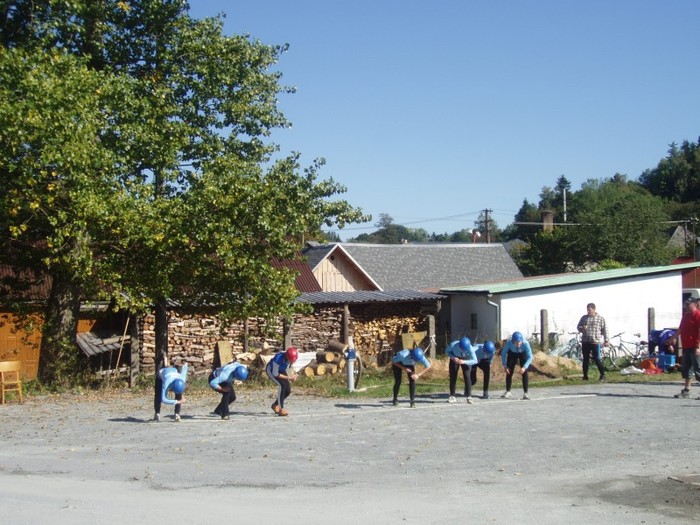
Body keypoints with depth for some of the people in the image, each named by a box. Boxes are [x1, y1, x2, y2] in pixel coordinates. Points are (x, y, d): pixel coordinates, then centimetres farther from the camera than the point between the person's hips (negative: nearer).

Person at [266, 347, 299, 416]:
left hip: (281, 370, 6)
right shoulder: (278, 358, -40)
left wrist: (292, 375, -17)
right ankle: (281, 409, -26)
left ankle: (275, 405, 21)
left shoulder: (292, 357, -24)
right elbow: (275, 374, -29)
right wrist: (288, 378, -31)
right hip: (271, 370, -6)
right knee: (282, 385, -27)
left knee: (288, 390, -3)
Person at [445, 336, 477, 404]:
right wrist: (453, 357, -33)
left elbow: (474, 360, -33)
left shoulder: (470, 348, -39)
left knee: (467, 377, -15)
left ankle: (469, 397, -9)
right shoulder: (453, 345, -36)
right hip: (455, 359, 2)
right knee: (452, 377, 1)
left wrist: (464, 362, -47)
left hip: (466, 360, -2)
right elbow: (447, 351, -14)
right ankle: (452, 397, 13)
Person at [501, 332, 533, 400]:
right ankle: (508, 392, 12)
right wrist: (505, 366, -29)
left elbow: (530, 357, -33)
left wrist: (524, 367, -46)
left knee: (524, 373, -12)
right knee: (509, 372, -1)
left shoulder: (525, 343, -41)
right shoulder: (509, 343, -38)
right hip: (512, 353, 1)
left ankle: (525, 393, -6)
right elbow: (503, 354, -21)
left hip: (523, 354, -1)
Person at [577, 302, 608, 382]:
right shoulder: (584, 318, 12)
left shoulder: (600, 318, 2)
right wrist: (582, 328, -7)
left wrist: (606, 340, -3)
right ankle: (585, 376, 12)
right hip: (585, 342, 4)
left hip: (595, 342, -4)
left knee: (597, 359, -6)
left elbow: (605, 329, 2)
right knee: (585, 359, 7)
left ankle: (603, 375, 4)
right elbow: (578, 327, 16)